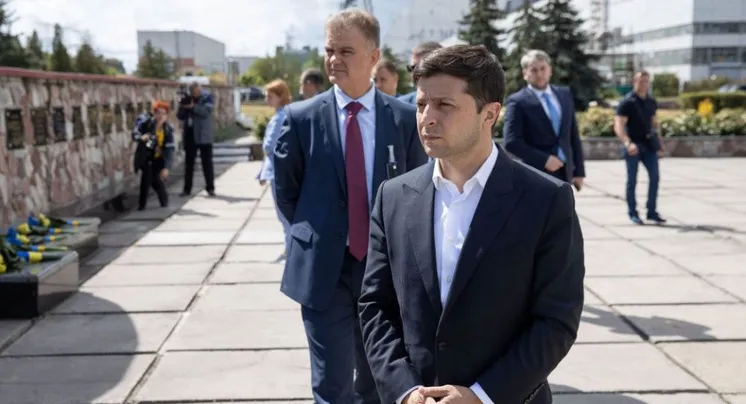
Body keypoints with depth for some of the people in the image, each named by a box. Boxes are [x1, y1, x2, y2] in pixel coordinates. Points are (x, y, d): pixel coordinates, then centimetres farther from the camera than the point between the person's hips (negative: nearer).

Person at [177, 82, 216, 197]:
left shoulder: (207, 97, -4)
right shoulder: (187, 99, 7)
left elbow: (206, 111, -19)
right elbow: (180, 116, 5)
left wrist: (192, 107, -25)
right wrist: (183, 106, -13)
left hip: (203, 136, -4)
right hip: (190, 135, 4)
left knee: (207, 162, 1)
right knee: (188, 162, 8)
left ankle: (210, 188, 7)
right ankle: (187, 189, 14)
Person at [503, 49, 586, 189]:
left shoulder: (565, 95, 12)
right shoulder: (517, 101, -7)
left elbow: (573, 136, 13)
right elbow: (511, 142, -15)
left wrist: (579, 170, 9)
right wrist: (544, 160, -19)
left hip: (564, 172, 6)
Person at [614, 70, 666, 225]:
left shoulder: (652, 102, 10)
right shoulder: (627, 102, -9)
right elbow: (618, 126, -17)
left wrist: (658, 143, 15)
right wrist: (627, 143, -31)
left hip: (648, 144, 5)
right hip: (633, 145, -5)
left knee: (655, 176, 2)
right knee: (632, 180, 3)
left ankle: (652, 211, 12)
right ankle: (632, 213, 14)